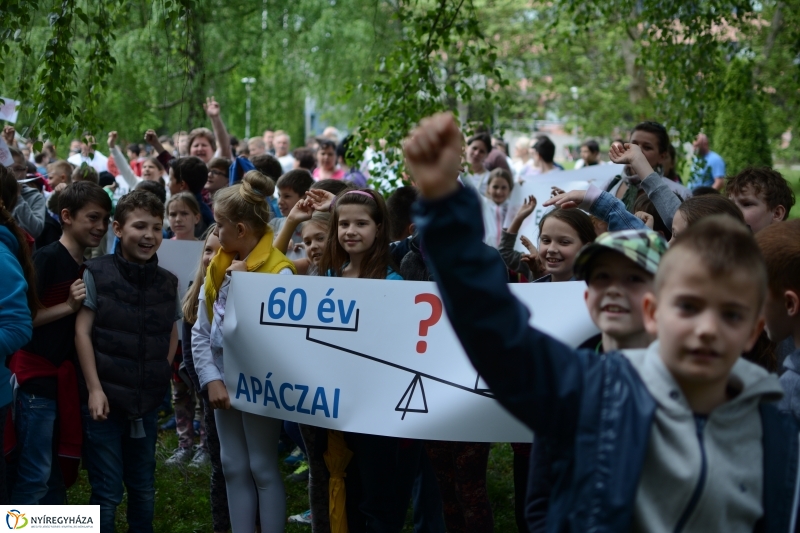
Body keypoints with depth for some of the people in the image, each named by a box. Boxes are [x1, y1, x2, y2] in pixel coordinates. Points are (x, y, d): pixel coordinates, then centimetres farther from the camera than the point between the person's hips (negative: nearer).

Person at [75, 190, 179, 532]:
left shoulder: (168, 282, 6)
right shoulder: (96, 274, -7)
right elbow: (82, 331, -8)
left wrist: (161, 376, 5)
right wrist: (94, 388, -14)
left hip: (147, 402, 4)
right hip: (104, 398, -4)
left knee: (143, 489, 14)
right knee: (107, 492, 0)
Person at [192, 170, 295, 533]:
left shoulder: (278, 271, -15)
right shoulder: (218, 265, 6)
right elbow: (200, 330, 4)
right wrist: (211, 379, -7)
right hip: (223, 379, 7)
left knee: (263, 467, 3)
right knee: (233, 466, 12)